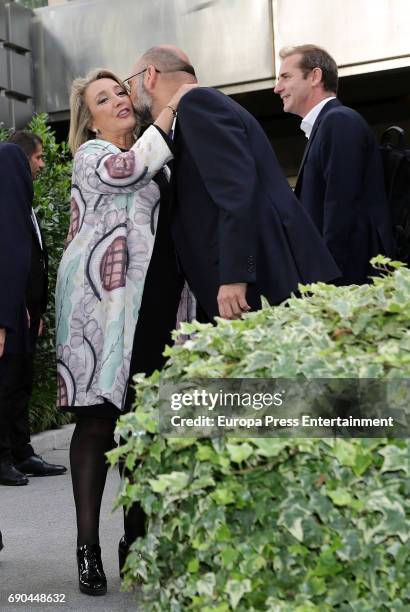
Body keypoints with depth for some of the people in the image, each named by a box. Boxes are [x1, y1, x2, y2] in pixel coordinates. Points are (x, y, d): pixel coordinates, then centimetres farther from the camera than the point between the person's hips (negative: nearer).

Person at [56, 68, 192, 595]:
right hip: (103, 300, -6)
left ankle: (137, 539, 14)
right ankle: (88, 546, -3)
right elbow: (126, 169, -19)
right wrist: (171, 109, -15)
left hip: (151, 306, 6)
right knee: (98, 418, -7)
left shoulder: (152, 161, 24)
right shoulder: (92, 153, 5)